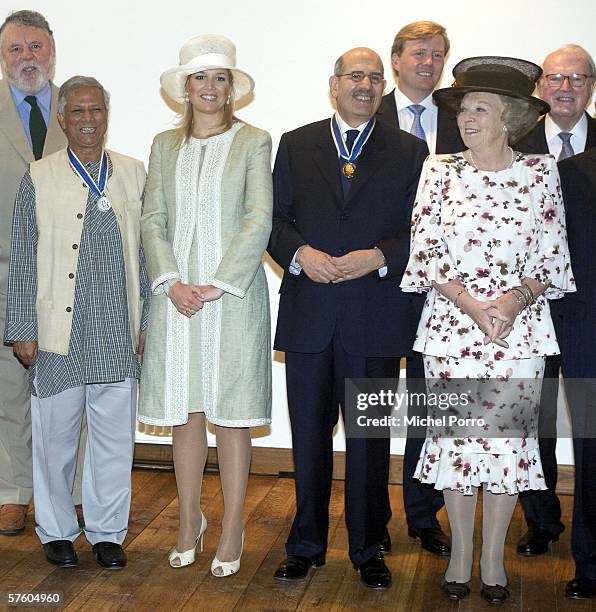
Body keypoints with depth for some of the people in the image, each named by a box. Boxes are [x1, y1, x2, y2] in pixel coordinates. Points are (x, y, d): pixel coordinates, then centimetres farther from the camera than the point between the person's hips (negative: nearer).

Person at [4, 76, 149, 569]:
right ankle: (57, 531, 26)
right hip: (59, 331, -1)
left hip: (118, 331, 2)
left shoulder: (134, 174, 8)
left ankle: (107, 532, 23)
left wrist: (147, 320, 7)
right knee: (56, 435, 8)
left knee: (115, 437, 7)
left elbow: (145, 251, 9)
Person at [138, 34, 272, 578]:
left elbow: (258, 222, -6)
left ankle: (232, 528, 14)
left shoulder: (253, 142, 2)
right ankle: (190, 521, 23)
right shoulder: (165, 145, 12)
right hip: (176, 295, 3)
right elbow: (153, 220, 6)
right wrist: (172, 282, -9)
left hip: (233, 294, -3)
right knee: (184, 413, 8)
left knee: (231, 414, 3)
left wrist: (216, 286, -13)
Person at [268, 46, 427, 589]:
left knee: (370, 438, 7)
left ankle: (368, 549, 22)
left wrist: (379, 257, -14)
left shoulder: (409, 151, 7)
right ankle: (307, 545, 25)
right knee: (309, 435, 10)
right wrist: (299, 254, -12)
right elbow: (275, 218, 7)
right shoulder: (296, 144, 10)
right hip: (308, 314, 1)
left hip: (376, 315, -1)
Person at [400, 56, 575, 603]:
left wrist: (515, 301, -14)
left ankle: (493, 556, 20)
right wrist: (472, 304, -14)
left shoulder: (541, 172, 3)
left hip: (520, 326, 0)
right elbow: (425, 251, -2)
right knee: (455, 436, 4)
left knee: (510, 436, 4)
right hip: (452, 323, 0)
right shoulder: (440, 170, 3)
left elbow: (552, 254, 3)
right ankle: (460, 552, 21)